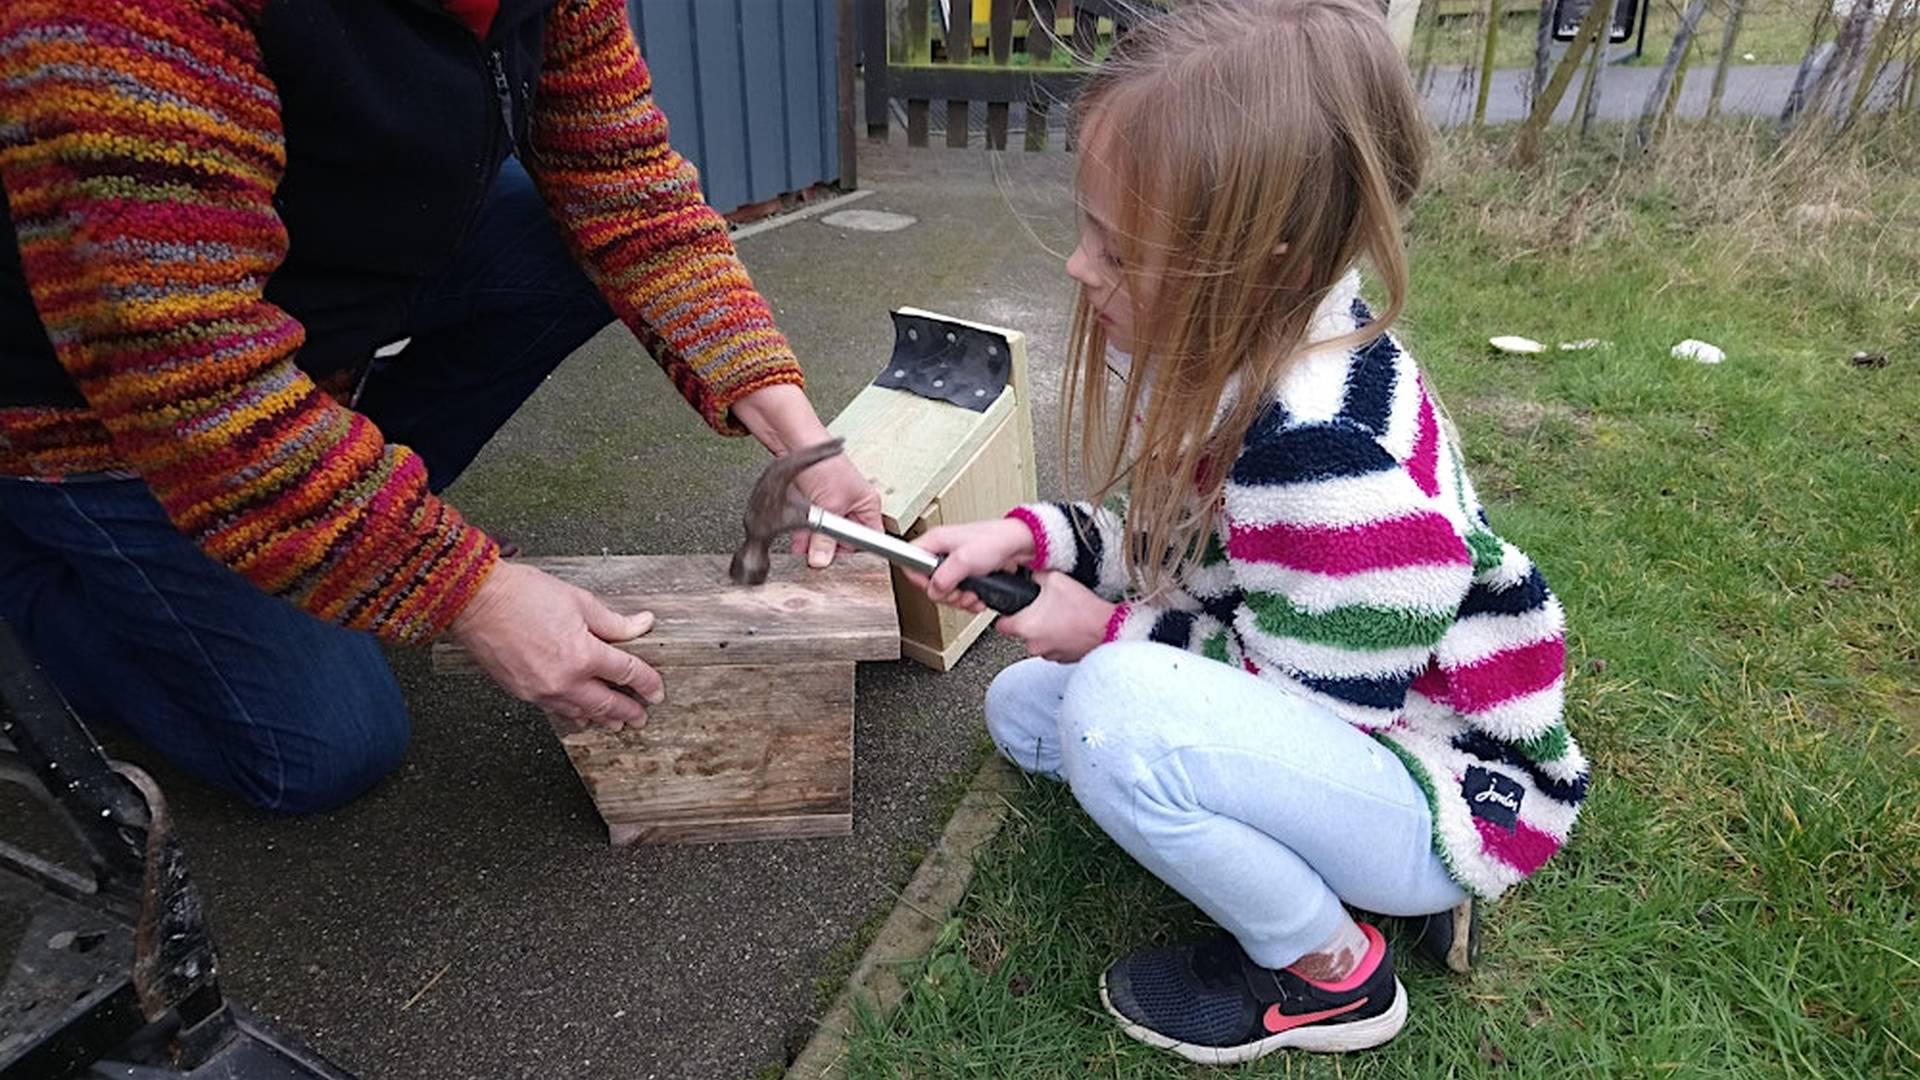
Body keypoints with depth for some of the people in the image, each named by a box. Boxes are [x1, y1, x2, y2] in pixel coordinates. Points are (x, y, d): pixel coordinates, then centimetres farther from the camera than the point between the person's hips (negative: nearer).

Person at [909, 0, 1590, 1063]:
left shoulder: (1323, 455, -35)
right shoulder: (1244, 354, -7)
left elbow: (1327, 706, -25)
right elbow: (1195, 556, 4)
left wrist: (1109, 634, -16)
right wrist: (1034, 536, -10)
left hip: (1450, 798, -9)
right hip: (1321, 712, 9)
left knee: (1116, 713, -34)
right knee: (1023, 708, 8)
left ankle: (1326, 974, -5)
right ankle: (1319, 884, 8)